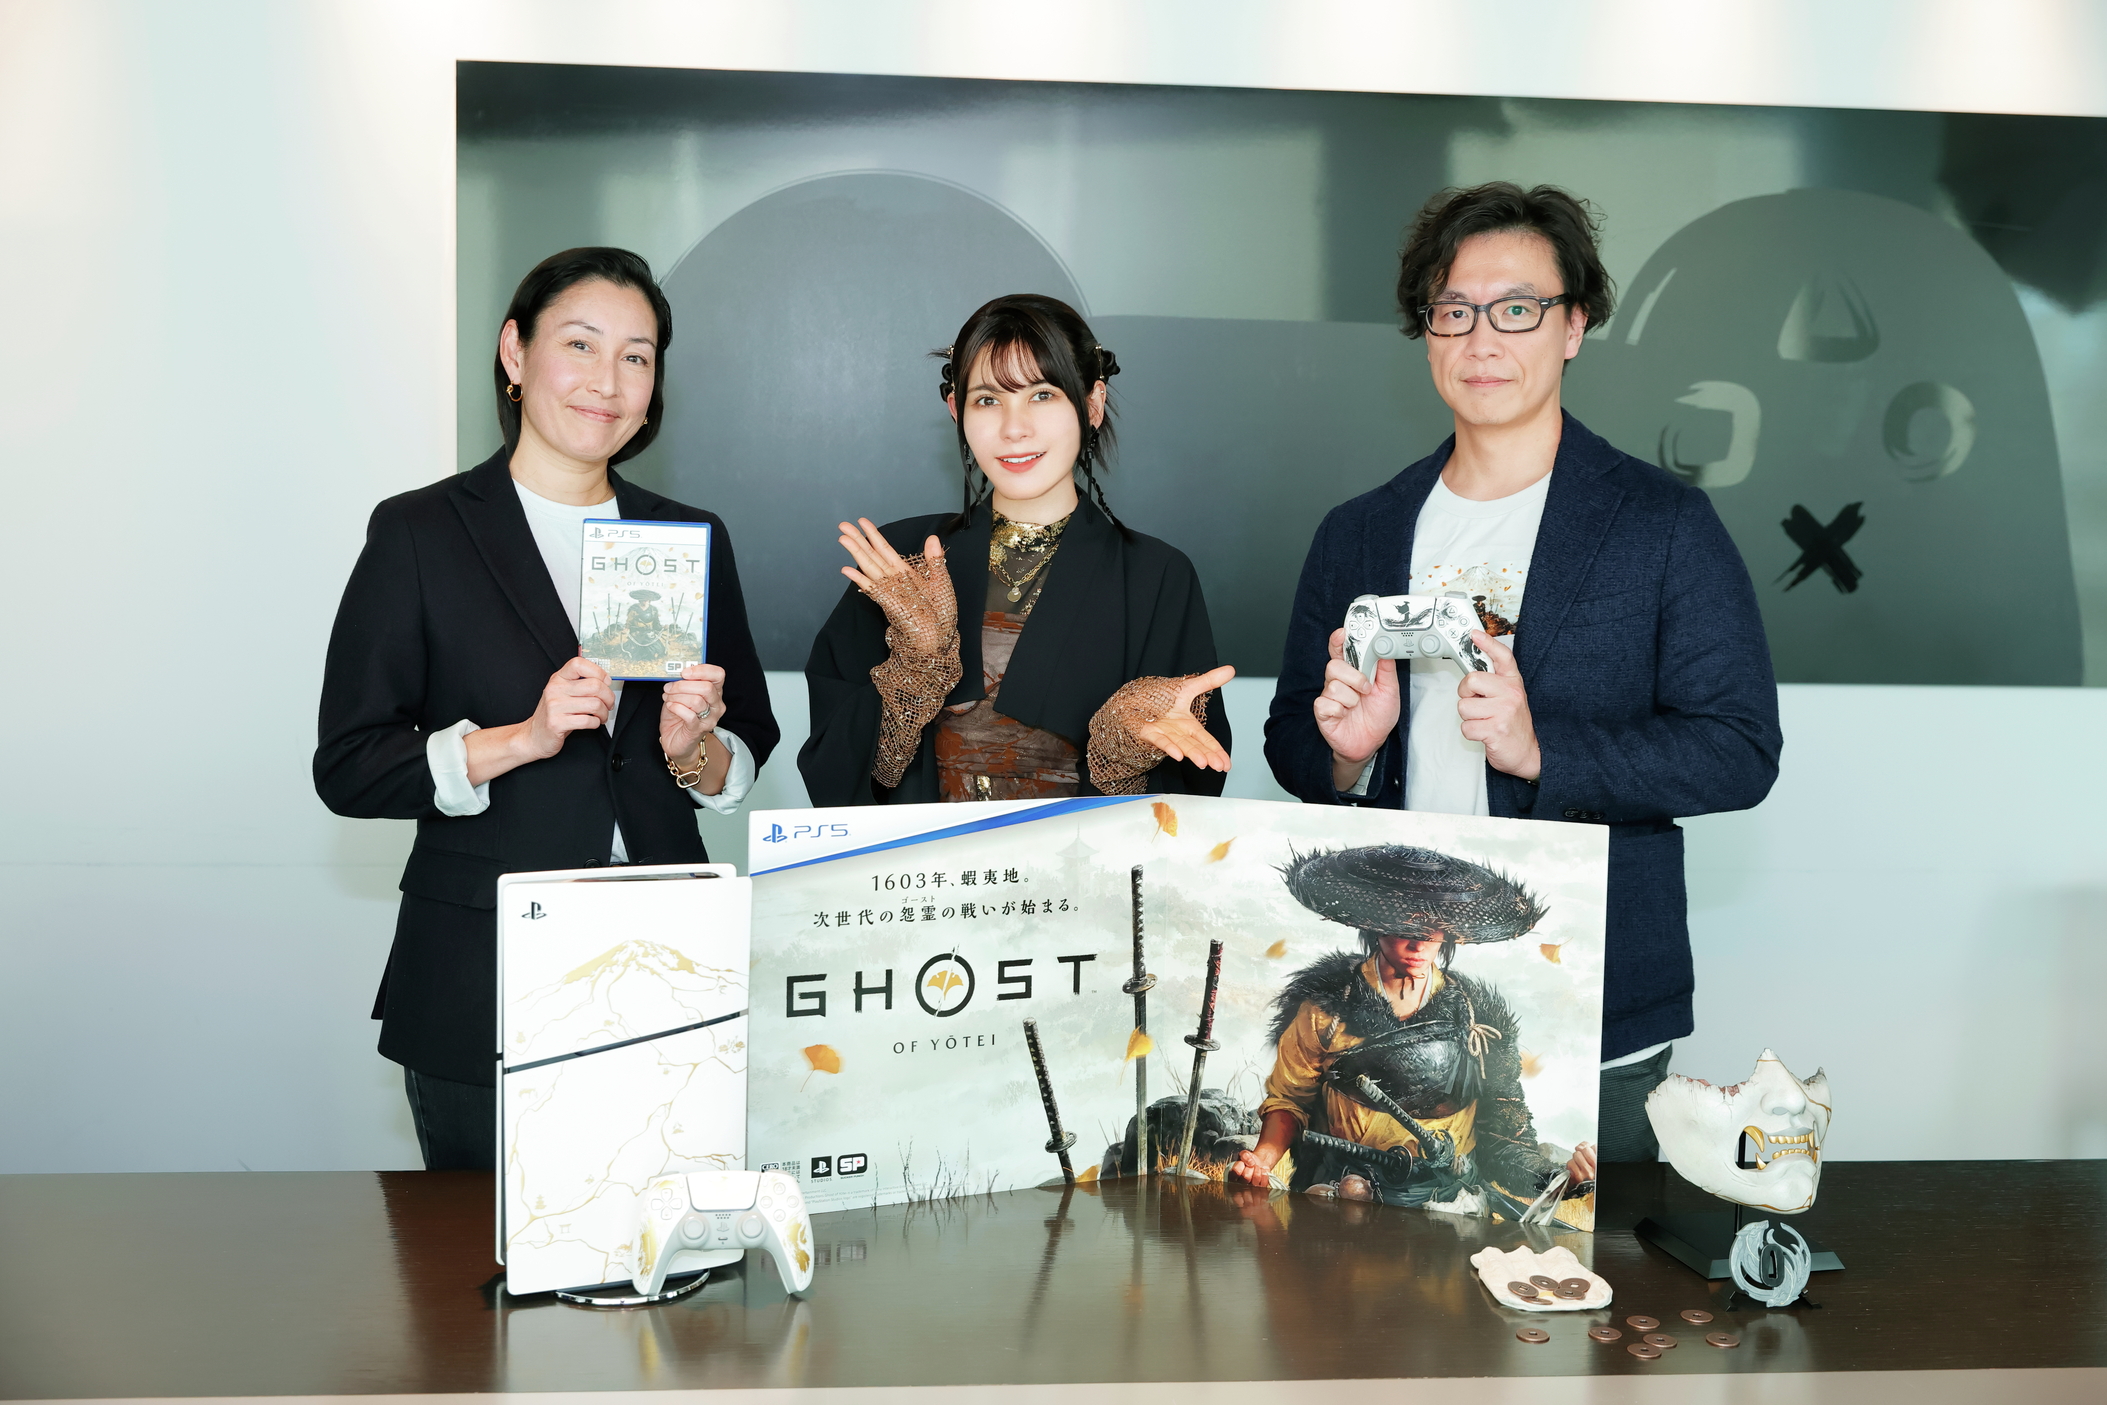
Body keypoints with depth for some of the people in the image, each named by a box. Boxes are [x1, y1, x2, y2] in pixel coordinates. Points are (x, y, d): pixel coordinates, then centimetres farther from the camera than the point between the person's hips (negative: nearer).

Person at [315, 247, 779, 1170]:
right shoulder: (420, 533, 0)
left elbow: (749, 758, 13)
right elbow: (347, 769, -5)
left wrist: (692, 750, -9)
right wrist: (522, 738, -17)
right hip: (482, 987, -3)